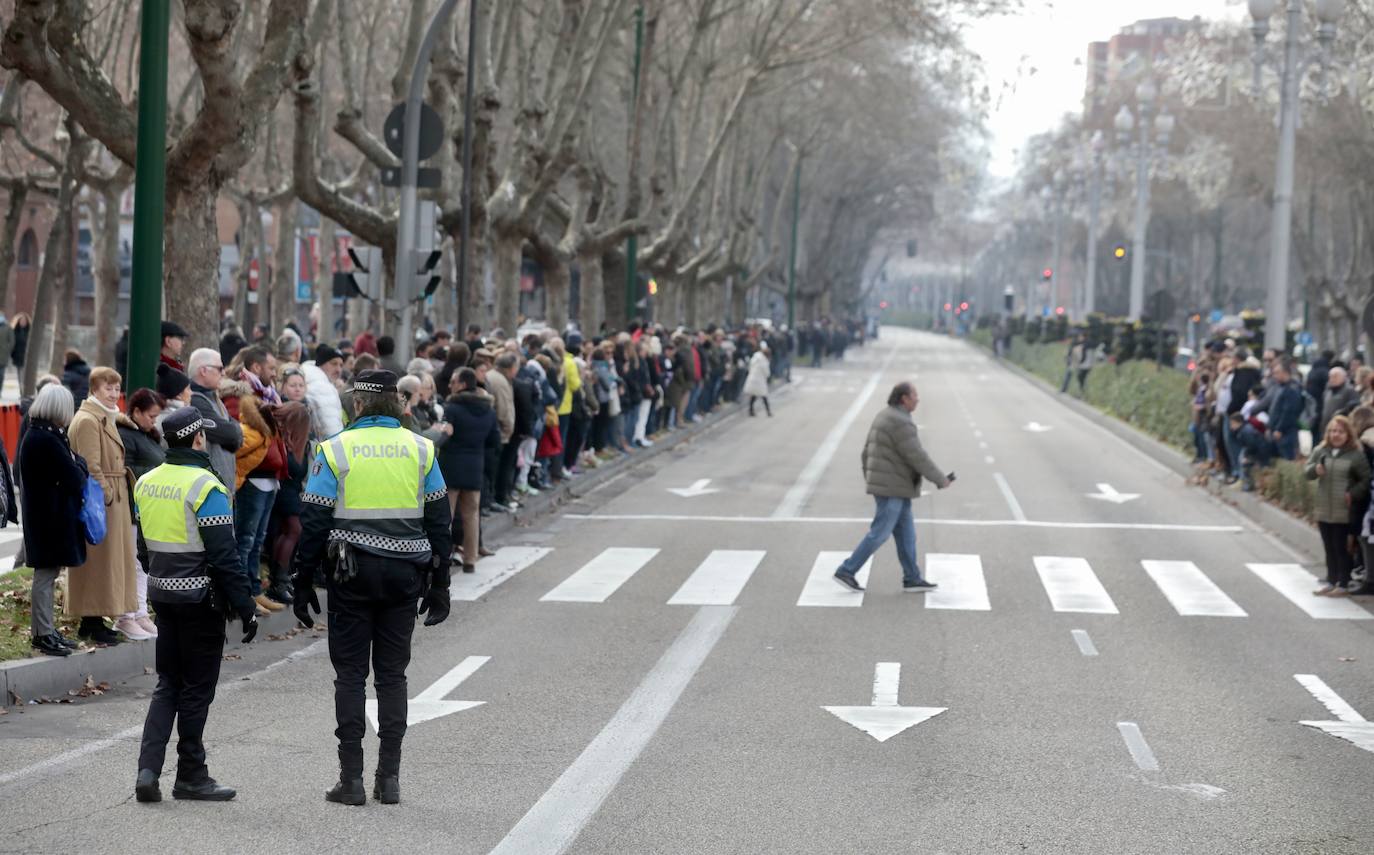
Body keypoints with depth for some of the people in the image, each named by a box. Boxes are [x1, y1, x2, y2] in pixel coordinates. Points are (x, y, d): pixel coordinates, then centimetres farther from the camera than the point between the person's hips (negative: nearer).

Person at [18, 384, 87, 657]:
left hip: (40, 514, 10)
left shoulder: (34, 435, 10)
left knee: (47, 573, 15)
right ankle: (43, 634, 0)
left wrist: (74, 464, 2)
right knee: (46, 574, -5)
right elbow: (75, 479, -18)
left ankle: (45, 631, 23)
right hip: (53, 518, -10)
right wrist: (79, 463, -1)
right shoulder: (48, 440, -21)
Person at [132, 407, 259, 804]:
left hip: (162, 593, 7)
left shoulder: (146, 483, 7)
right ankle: (190, 776, 12)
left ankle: (149, 768, 0)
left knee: (168, 683, 14)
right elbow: (224, 556, -18)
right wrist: (245, 608, -14)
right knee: (197, 688, 4)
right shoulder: (205, 487, -17)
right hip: (200, 599, -7)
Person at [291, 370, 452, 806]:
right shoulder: (421, 450, 4)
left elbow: (313, 522, -4)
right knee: (392, 672, 9)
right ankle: (390, 777, 7)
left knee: (350, 674, 3)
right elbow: (439, 520, 7)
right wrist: (439, 584, 13)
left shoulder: (335, 451, -4)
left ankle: (351, 778, 0)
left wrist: (303, 583, 3)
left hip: (353, 574, -2)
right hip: (405, 573, 2)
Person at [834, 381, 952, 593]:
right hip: (893, 488, -10)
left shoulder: (884, 418, 11)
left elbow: (868, 453, 16)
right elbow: (917, 457, -20)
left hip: (885, 486, 10)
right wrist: (940, 479, -9)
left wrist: (870, 481, 23)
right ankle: (846, 571, -1)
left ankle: (912, 579, 15)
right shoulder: (901, 423, -20)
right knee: (879, 534, -4)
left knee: (906, 533, 12)